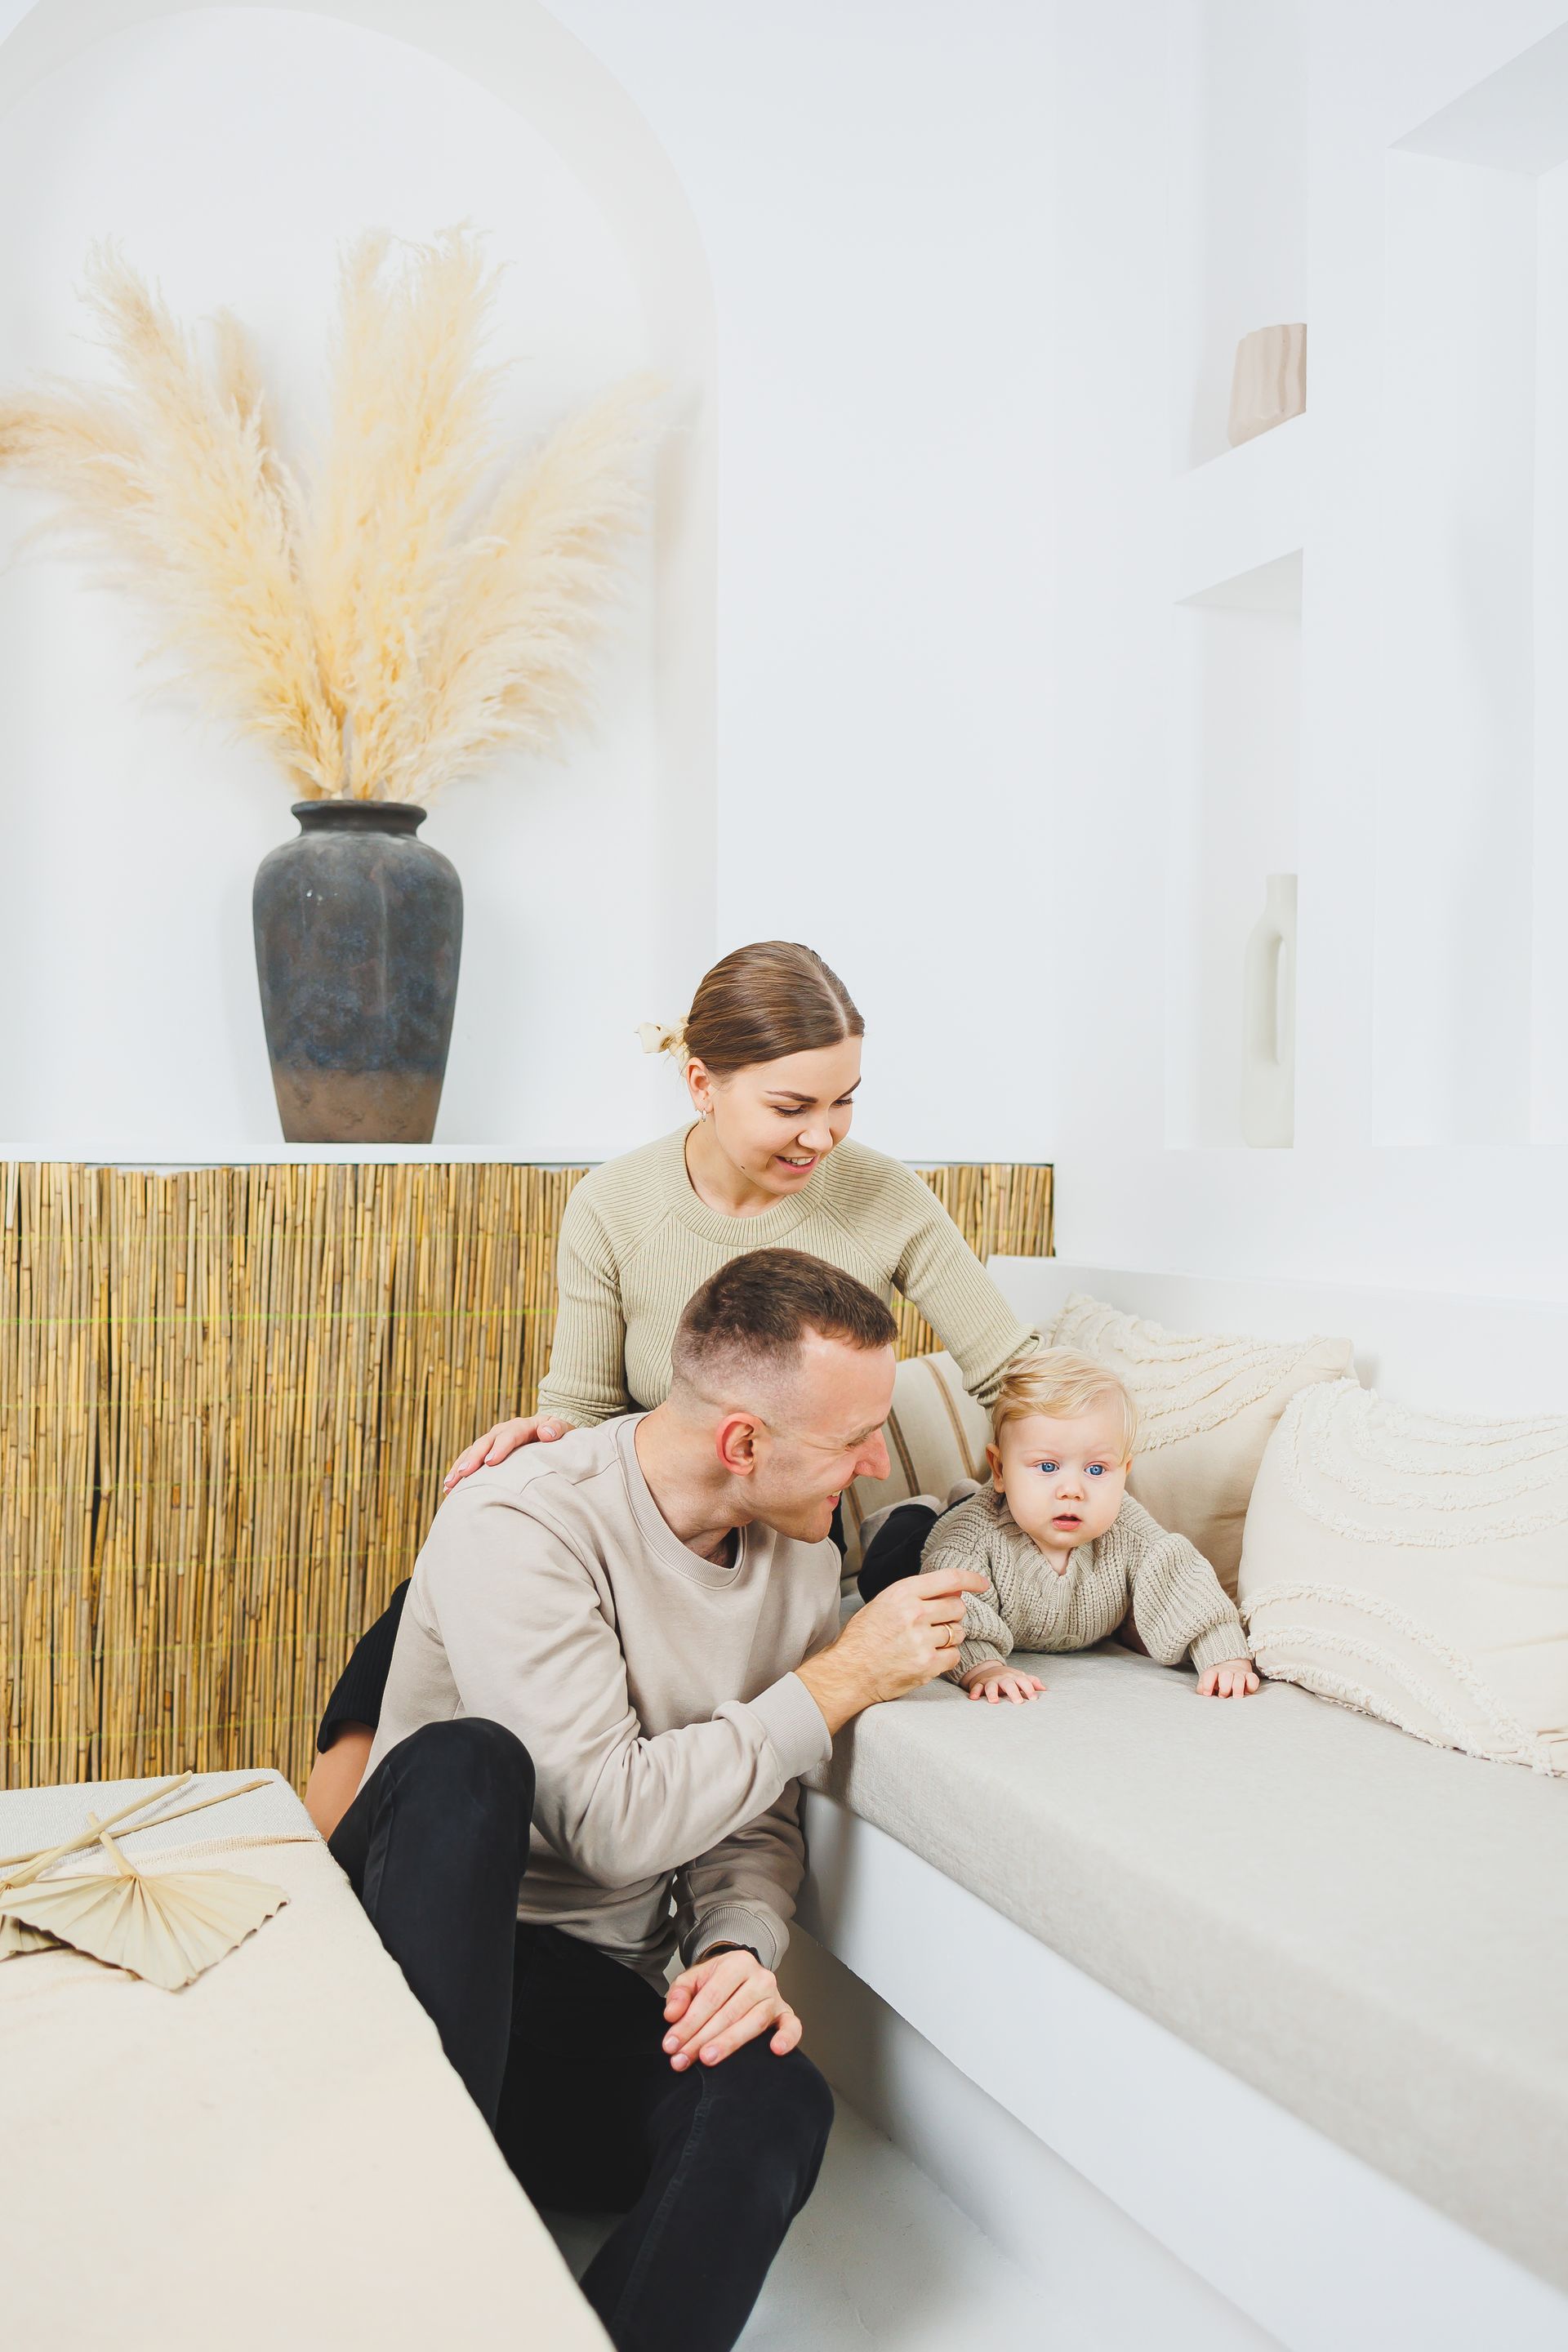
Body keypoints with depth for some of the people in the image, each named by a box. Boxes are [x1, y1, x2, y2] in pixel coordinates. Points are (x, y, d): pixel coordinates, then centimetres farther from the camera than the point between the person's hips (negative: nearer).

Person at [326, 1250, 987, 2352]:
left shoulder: (801, 1550, 3)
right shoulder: (519, 1527, -19)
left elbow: (758, 1819, 7)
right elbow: (609, 1822, -25)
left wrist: (740, 1944, -15)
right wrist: (843, 1679, -20)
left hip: (598, 1996, 4)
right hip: (419, 1945, -3)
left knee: (776, 2101, -28)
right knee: (466, 1762, -35)